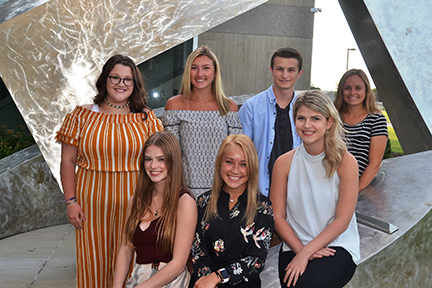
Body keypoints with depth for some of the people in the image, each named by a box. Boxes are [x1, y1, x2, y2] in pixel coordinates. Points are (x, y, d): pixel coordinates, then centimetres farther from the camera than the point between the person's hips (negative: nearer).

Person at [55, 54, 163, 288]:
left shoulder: (146, 118, 5)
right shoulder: (82, 115, 3)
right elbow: (68, 161, 3)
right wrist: (71, 201, -4)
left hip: (133, 204, 0)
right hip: (92, 205, 0)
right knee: (93, 262, 7)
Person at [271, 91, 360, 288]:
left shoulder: (345, 162, -6)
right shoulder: (284, 163, 0)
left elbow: (342, 220, -8)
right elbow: (278, 216, 1)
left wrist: (306, 252, -15)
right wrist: (300, 249, -13)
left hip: (338, 245, -2)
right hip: (295, 245, 2)